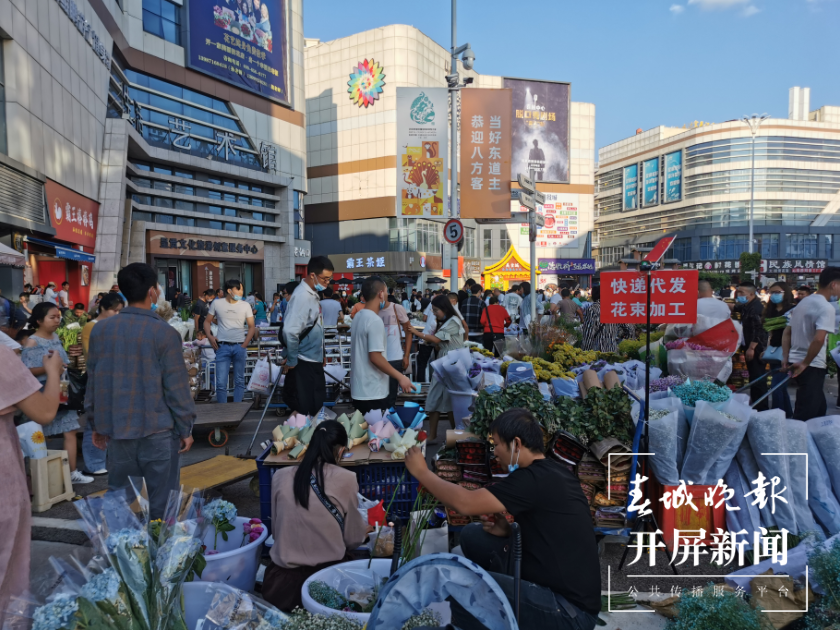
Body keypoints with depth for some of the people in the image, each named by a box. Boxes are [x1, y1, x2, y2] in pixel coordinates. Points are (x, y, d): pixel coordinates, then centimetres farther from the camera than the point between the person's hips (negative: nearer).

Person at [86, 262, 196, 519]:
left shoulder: (100, 329, 1)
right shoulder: (164, 332, -13)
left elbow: (94, 381, 7)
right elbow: (176, 386, -11)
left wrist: (96, 423, 17)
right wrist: (186, 428, -1)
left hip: (116, 428, 5)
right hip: (158, 429, -4)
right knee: (161, 503, 6)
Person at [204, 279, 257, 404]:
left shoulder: (245, 305, 4)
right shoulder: (217, 303, 3)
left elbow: (252, 327, 6)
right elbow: (207, 321, 13)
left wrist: (244, 345, -5)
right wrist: (210, 336, -4)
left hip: (239, 347, 1)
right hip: (222, 347, -1)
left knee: (239, 381, 7)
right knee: (221, 383, -3)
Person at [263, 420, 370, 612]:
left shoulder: (280, 477, -3)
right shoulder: (345, 479, -12)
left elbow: (276, 529, 10)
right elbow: (352, 537, 0)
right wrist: (364, 531, 24)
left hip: (282, 582, 4)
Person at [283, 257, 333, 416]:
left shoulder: (312, 293, 10)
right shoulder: (302, 296, -20)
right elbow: (290, 331, -27)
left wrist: (321, 356, 15)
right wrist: (292, 361, -17)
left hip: (314, 361, 9)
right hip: (303, 363, -9)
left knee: (316, 407, 18)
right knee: (303, 411, 2)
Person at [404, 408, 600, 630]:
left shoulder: (536, 479, -22)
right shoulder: (551, 473, 6)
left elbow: (465, 503, -23)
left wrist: (421, 472, -9)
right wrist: (509, 532, 2)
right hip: (553, 585, 9)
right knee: (473, 535, 6)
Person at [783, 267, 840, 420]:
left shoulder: (803, 302, 12)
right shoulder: (827, 307, -15)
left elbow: (786, 333, 15)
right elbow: (819, 339, -28)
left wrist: (785, 358, 13)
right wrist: (805, 364, -19)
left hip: (795, 362, 9)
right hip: (812, 367, -8)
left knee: (819, 408, 21)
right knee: (805, 415, -3)